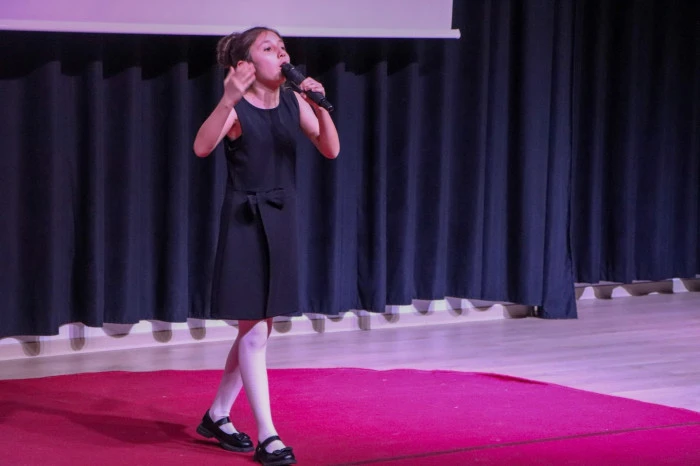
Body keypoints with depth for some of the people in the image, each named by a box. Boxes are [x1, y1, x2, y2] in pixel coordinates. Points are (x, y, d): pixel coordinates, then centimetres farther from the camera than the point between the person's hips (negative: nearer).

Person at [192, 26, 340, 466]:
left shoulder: (294, 101, 2)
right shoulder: (236, 108, -13)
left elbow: (331, 150, -4)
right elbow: (202, 147, -31)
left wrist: (320, 107, -19)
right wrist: (229, 101, -44)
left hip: (282, 223, 6)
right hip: (245, 225, -6)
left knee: (258, 330, 14)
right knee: (255, 332, -5)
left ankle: (217, 416, 30)